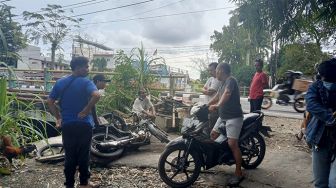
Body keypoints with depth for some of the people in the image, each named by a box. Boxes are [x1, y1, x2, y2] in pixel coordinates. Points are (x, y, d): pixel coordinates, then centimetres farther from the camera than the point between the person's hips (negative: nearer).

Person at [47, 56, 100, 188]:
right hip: (83, 124, -4)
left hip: (67, 125, 4)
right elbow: (96, 95, -29)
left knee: (69, 155, 13)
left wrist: (58, 117, 9)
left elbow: (50, 102, 7)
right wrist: (86, 110, -18)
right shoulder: (85, 82, -11)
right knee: (83, 155, 10)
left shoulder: (60, 82, 7)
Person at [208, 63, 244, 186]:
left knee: (232, 144, -14)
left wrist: (217, 105, -40)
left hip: (234, 117, -10)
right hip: (223, 116, 10)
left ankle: (238, 173, -4)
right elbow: (217, 96, 23)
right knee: (212, 135, 13)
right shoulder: (223, 83, 16)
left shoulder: (230, 80, -14)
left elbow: (226, 94, -31)